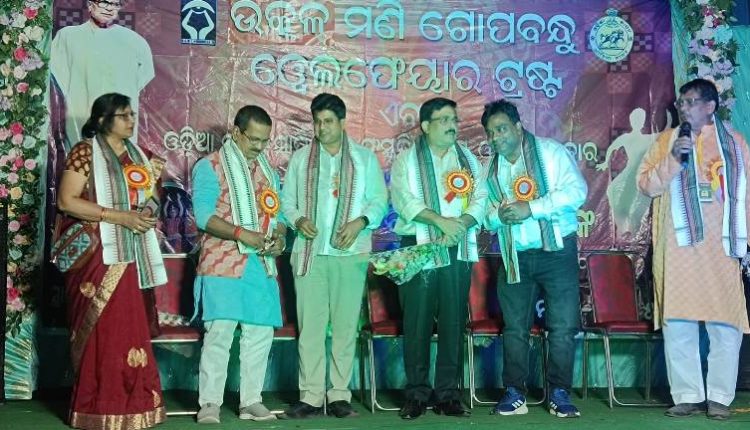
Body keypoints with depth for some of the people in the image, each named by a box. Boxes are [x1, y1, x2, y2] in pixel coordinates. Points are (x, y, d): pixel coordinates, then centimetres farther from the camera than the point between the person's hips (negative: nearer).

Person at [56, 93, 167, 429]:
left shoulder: (135, 154, 15)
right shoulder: (85, 152, -6)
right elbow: (66, 201, -13)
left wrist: (154, 180, 1)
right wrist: (118, 216, -18)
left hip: (126, 254, 6)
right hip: (97, 253, -6)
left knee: (126, 328, 6)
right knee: (101, 329, -5)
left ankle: (126, 402, 13)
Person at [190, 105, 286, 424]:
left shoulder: (268, 169, 18)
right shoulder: (210, 166, -1)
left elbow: (277, 212, 17)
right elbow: (204, 215, -11)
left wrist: (279, 236, -5)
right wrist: (241, 233, -22)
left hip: (262, 264, 6)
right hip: (223, 264, -6)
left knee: (261, 333, 5)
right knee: (220, 332, -9)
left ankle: (251, 401, 14)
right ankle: (210, 403, -2)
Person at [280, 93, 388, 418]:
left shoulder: (364, 158, 8)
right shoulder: (300, 158, 12)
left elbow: (379, 200, 5)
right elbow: (287, 201, 11)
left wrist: (361, 222, -13)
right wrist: (298, 220, -10)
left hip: (350, 254, -1)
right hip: (309, 253, 1)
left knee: (345, 325, 1)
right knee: (310, 325, -1)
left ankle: (339, 395, 9)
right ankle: (311, 396, 3)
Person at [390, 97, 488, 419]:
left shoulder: (468, 159, 15)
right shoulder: (407, 160, 5)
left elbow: (480, 199, 5)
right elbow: (403, 200, -9)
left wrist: (461, 224, -14)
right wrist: (441, 220, -20)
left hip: (458, 249, 3)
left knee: (454, 322, 3)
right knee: (417, 323, -2)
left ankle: (448, 394, 9)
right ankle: (417, 394, 6)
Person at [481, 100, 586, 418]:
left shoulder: (550, 152, -3)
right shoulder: (490, 168, 12)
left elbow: (576, 190, -14)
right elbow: (485, 213, 12)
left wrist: (530, 208, -20)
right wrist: (497, 215, -12)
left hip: (557, 250, -4)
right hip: (514, 257, 4)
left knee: (563, 326, -4)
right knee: (514, 327, 6)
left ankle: (559, 393, 6)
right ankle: (514, 393, 13)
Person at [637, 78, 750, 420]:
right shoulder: (666, 140, 11)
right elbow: (646, 184, 2)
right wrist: (673, 158, -12)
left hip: (721, 248, 0)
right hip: (678, 248, 0)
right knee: (678, 325, 0)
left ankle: (720, 396, 8)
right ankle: (688, 396, 9)